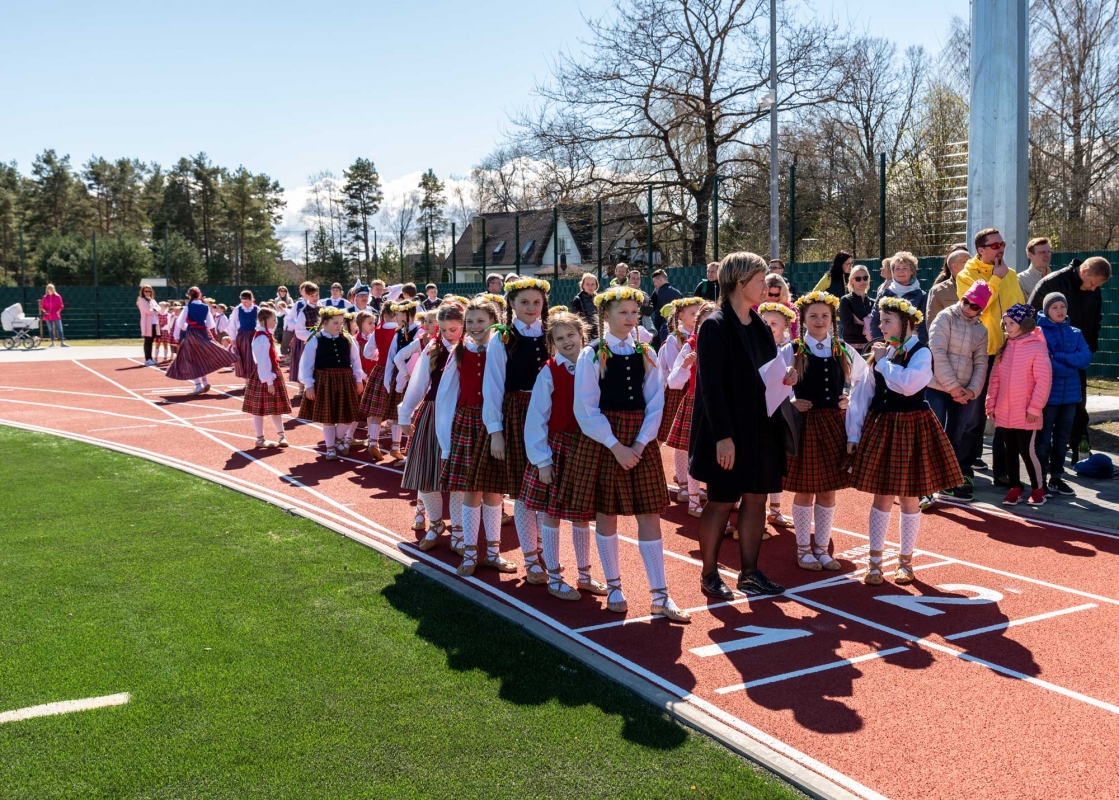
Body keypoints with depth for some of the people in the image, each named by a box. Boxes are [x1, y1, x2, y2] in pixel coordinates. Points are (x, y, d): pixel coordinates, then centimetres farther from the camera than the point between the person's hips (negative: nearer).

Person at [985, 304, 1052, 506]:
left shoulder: (1037, 347, -10)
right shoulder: (1005, 348, 9)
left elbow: (1043, 381, -12)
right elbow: (995, 377, 11)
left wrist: (1035, 408, -13)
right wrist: (991, 404, 7)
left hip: (1026, 415, -6)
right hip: (1003, 413, 6)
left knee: (1028, 451, 1)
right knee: (1010, 452, 10)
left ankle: (1038, 490, 16)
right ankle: (1014, 489, 21)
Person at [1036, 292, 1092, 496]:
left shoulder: (1075, 333, 9)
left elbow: (1085, 358, -5)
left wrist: (1058, 357, -15)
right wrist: (1070, 367, -12)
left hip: (1070, 394, 5)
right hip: (1047, 394, -5)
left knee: (1062, 438, 12)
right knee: (1044, 438, 1)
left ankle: (1056, 477, 23)